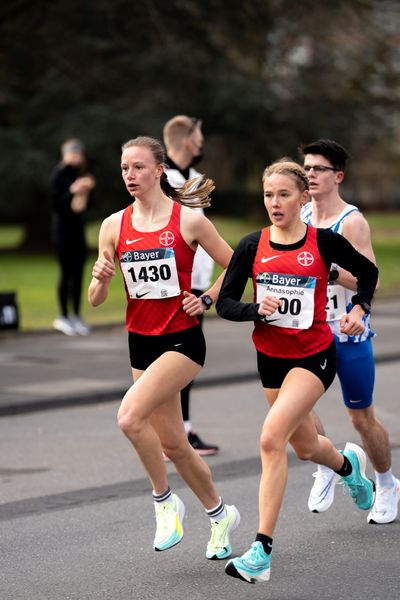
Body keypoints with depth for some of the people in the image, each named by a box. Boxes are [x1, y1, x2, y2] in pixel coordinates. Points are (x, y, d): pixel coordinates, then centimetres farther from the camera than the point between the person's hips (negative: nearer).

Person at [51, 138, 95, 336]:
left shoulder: (80, 173, 11)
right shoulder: (59, 174, -8)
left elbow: (87, 204, 15)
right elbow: (55, 203, -12)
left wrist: (88, 190, -3)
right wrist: (72, 191, -23)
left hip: (78, 226, 6)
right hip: (63, 225, -6)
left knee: (78, 272, 5)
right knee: (66, 272, -5)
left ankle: (76, 316, 11)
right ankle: (63, 317, 1)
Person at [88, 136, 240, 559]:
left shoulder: (189, 220, -8)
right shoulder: (114, 226, 2)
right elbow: (95, 300, 4)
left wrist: (206, 300, -6)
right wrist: (101, 279, -16)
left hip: (182, 339, -5)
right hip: (141, 341, 5)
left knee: (130, 416, -24)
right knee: (172, 444, 11)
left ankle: (164, 500, -4)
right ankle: (220, 514, 31)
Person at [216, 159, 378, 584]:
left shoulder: (324, 242, -8)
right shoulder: (252, 246, -4)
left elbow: (367, 271, 10)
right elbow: (225, 303, -3)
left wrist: (358, 309, -6)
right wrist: (258, 309, -22)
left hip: (314, 355, -4)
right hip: (270, 356, 4)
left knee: (271, 438, -23)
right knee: (305, 447, 19)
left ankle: (261, 552, -20)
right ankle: (348, 465, 58)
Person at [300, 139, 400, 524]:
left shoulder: (352, 222, -15)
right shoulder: (300, 216, 4)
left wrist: (330, 271, -35)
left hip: (349, 334, -5)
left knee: (362, 418, 6)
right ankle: (326, 467, 11)